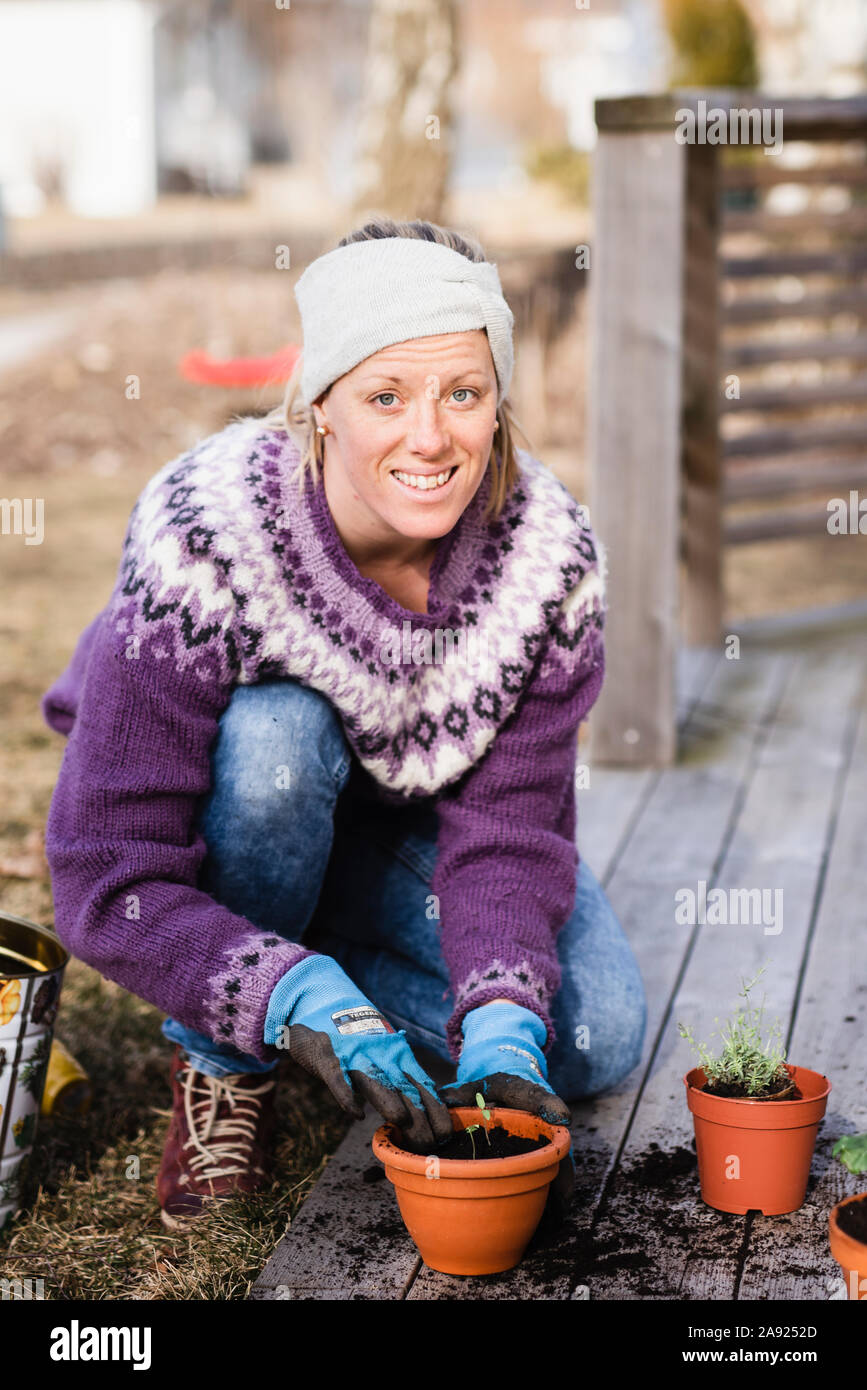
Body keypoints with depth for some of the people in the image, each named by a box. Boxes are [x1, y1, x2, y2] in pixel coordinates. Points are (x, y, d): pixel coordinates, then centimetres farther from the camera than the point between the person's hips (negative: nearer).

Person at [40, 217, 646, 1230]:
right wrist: (312, 1008, -47)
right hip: (236, 828, -3)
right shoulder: (203, 544, -35)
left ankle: (320, 944, 9)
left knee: (596, 1041, -14)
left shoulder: (549, 557, -24)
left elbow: (507, 826, -20)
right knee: (275, 734, -37)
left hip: (405, 822, 3)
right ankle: (222, 1066, -13)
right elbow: (109, 882, -35)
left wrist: (501, 1029, -38)